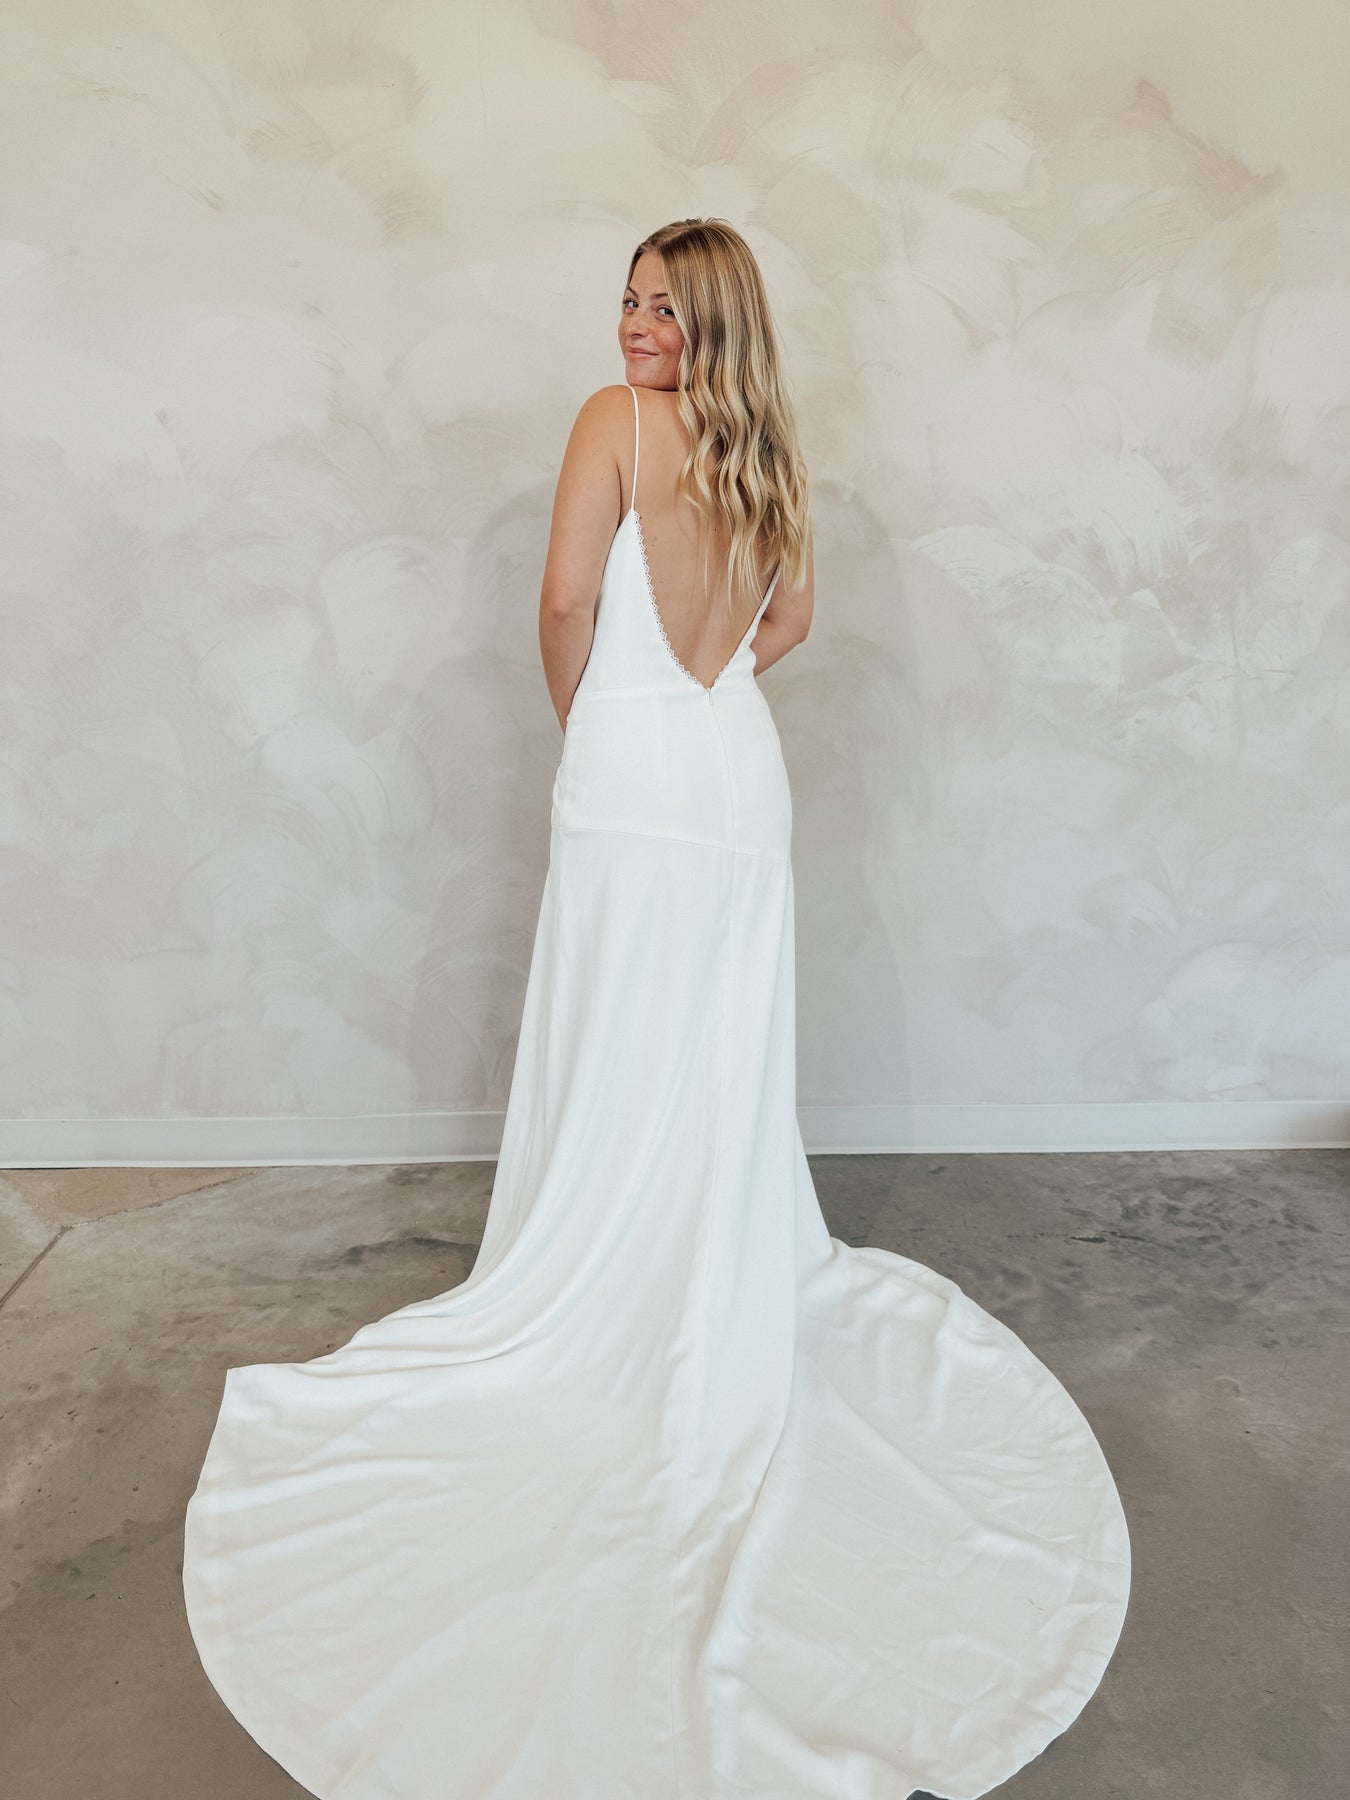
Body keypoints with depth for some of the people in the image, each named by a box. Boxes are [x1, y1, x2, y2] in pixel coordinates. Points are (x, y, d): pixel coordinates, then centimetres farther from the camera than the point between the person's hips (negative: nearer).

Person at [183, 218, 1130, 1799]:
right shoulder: (761, 446, 13)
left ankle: (606, 1301, 17)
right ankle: (724, 1296, 24)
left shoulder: (617, 420, -6)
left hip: (633, 770, -6)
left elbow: (567, 600, -12)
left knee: (614, 1051, 4)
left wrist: (578, 717, 4)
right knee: (726, 1055, 11)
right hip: (742, 775, 6)